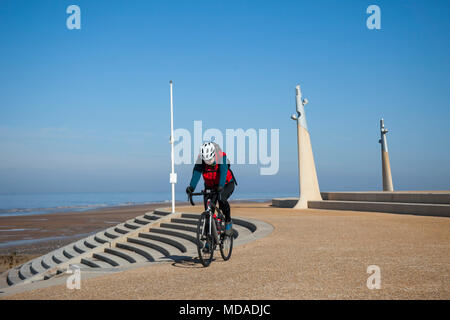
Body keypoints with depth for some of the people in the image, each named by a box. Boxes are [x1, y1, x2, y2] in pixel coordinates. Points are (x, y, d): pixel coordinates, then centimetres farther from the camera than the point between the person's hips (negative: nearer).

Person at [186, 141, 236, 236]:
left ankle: (228, 222, -8)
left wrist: (221, 186, -57)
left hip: (226, 184, -3)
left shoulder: (221, 157, -28)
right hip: (210, 186, 3)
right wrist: (191, 187, -49)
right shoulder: (200, 159, -20)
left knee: (222, 200, -31)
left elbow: (223, 171, -41)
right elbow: (196, 172, -33)